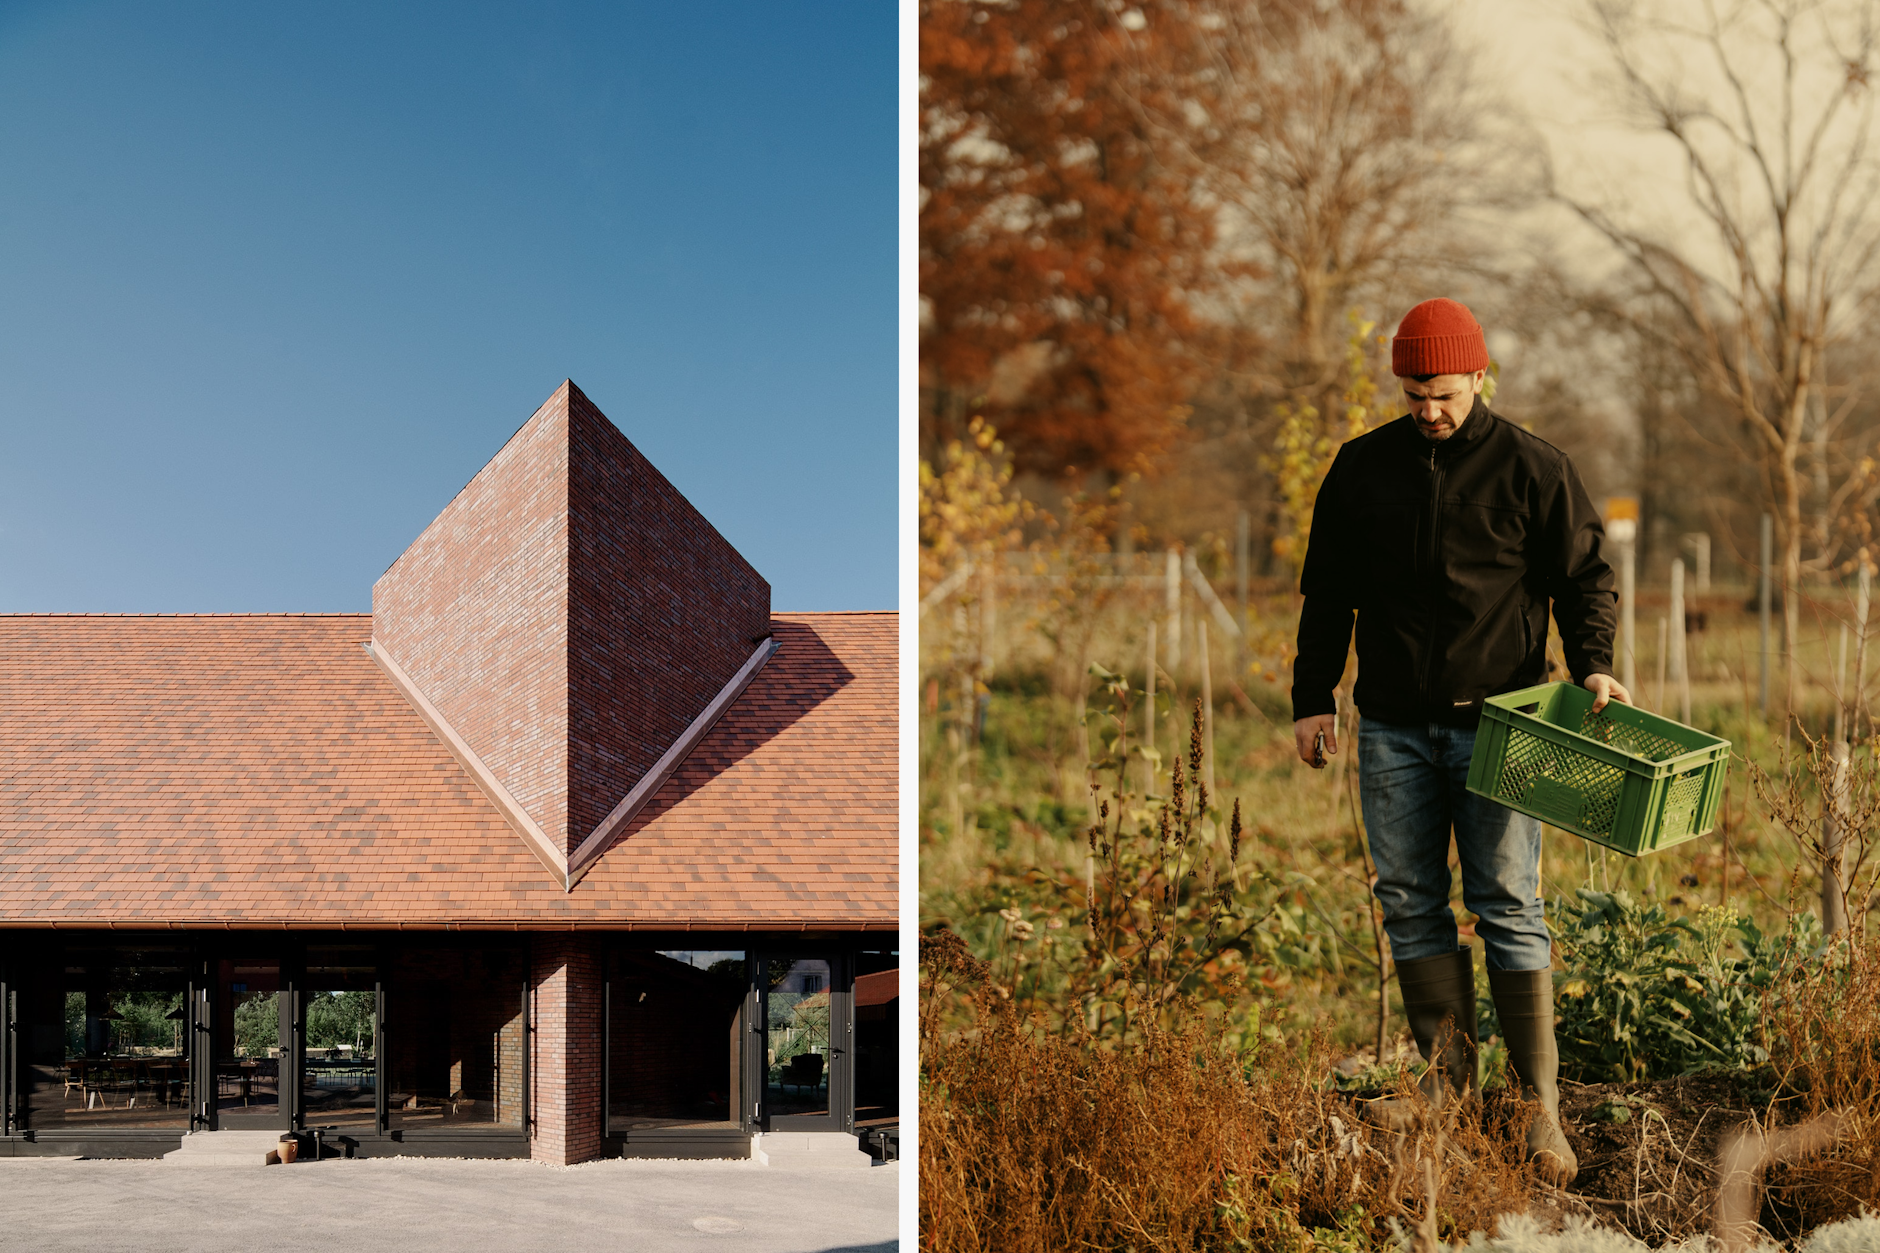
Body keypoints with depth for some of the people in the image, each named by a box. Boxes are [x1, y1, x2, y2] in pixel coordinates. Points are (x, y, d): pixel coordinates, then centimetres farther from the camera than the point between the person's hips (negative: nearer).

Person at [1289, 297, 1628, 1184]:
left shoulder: (1531, 469, -2)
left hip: (1496, 722, -3)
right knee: (1410, 902, 4)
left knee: (1507, 907, -5)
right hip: (1393, 727, 3)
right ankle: (1447, 1075, 13)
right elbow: (1326, 590, 14)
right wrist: (1312, 697, 10)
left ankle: (1540, 1104, -2)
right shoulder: (1362, 468, 7)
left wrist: (1592, 665, -11)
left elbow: (1584, 576, 5)